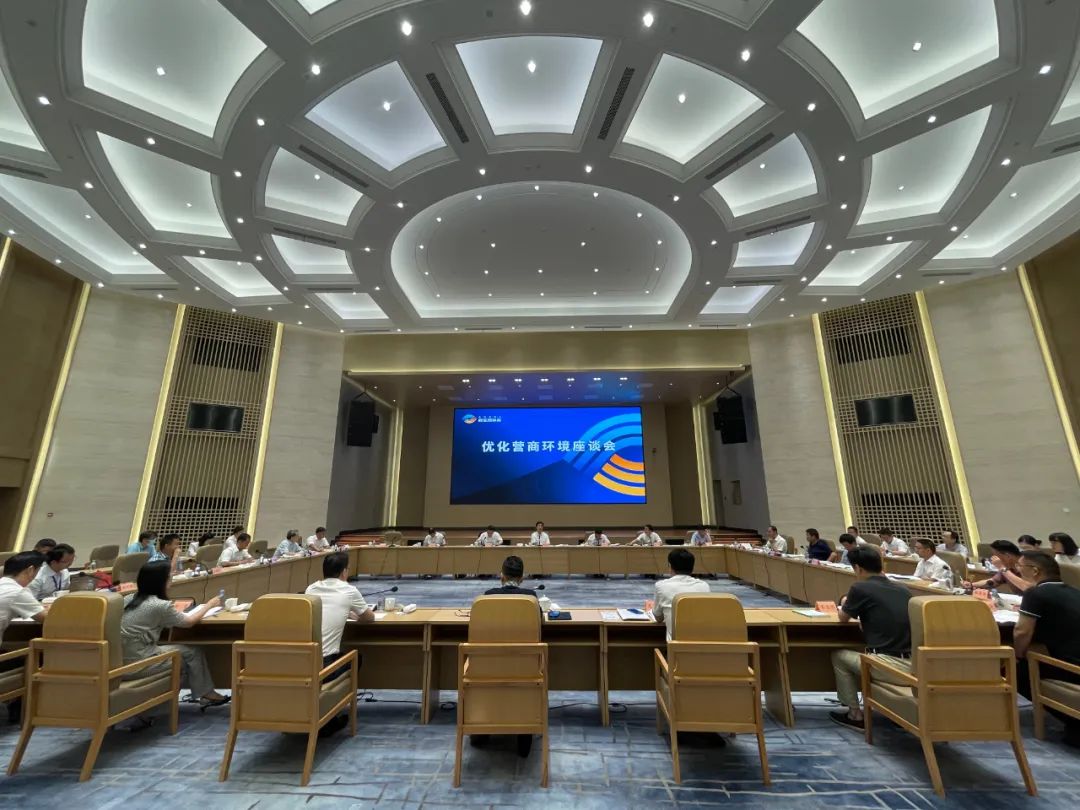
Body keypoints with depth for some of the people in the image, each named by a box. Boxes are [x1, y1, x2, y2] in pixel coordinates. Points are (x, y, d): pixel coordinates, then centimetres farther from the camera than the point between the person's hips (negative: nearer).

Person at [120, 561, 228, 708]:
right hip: (137, 666, -8)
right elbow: (189, 621, -4)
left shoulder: (129, 599, 3)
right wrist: (209, 604, 10)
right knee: (193, 653, 8)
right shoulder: (160, 605, -17)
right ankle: (206, 694, 23)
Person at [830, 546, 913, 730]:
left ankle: (855, 715, 21)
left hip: (888, 666, -6)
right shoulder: (903, 589, 9)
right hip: (914, 666, 6)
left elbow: (843, 619, 8)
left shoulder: (860, 588, -8)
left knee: (838, 656, 18)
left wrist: (844, 605, 29)